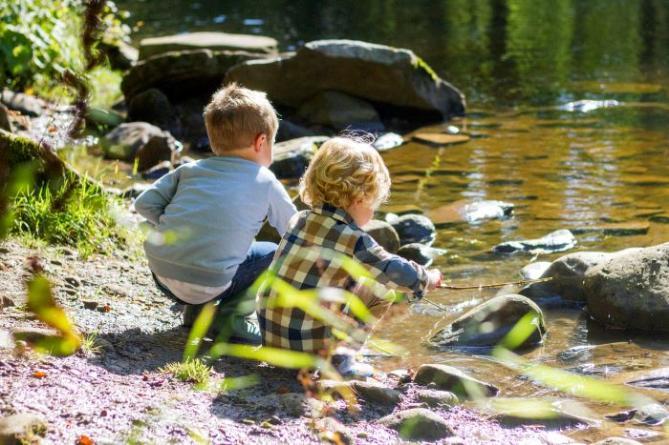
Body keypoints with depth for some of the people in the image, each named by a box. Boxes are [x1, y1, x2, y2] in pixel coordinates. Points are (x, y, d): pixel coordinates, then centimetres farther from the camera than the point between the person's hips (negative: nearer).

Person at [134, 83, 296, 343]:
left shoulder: (190, 170, 16)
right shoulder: (265, 182, 6)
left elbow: (145, 204, 9)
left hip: (161, 275, 5)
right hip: (209, 285, -5)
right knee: (275, 254, 14)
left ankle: (196, 309, 18)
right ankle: (234, 315, 1)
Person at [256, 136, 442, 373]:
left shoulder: (299, 221, 3)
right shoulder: (354, 241, -14)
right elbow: (402, 274, -4)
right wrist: (428, 279, 18)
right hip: (313, 348, -6)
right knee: (376, 285, 7)